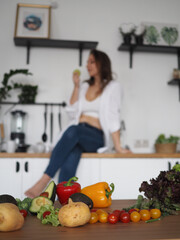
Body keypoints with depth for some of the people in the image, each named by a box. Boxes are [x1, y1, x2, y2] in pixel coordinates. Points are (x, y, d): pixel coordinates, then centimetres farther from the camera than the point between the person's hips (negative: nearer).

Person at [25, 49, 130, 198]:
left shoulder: (113, 86, 7)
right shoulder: (84, 86, 23)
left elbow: (113, 117, -3)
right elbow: (73, 113, 13)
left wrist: (118, 146, -12)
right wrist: (76, 87, 8)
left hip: (96, 137, -4)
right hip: (77, 134, 4)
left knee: (73, 131, -39)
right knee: (69, 162, -32)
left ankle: (44, 180, -44)